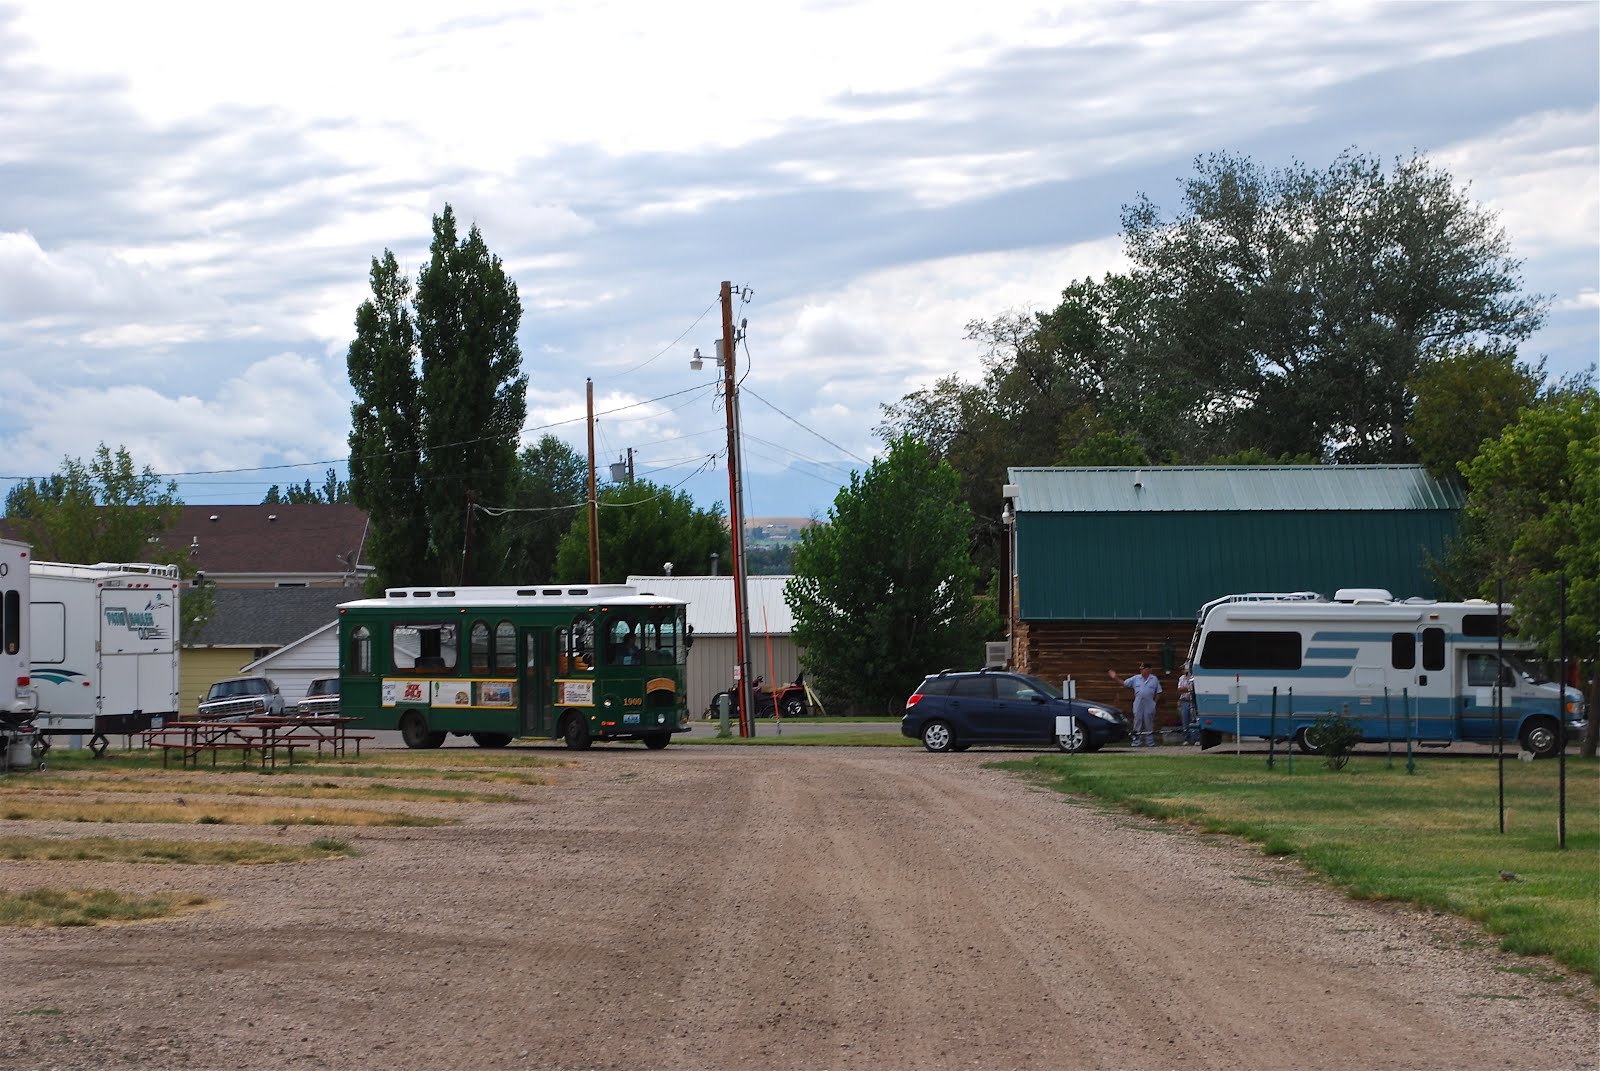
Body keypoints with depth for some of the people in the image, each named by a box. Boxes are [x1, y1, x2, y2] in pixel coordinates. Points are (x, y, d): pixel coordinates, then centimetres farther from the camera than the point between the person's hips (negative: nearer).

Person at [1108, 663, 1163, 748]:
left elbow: (1158, 692, 9)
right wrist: (1116, 678, 0)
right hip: (1138, 705, 2)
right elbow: (1124, 683, 10)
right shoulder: (1136, 679, 9)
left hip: (1149, 706, -2)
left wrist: (1155, 702, 0)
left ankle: (1150, 742, 9)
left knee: (1149, 725, 2)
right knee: (1137, 724, 0)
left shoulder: (1154, 679, 6)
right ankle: (1136, 742, 3)